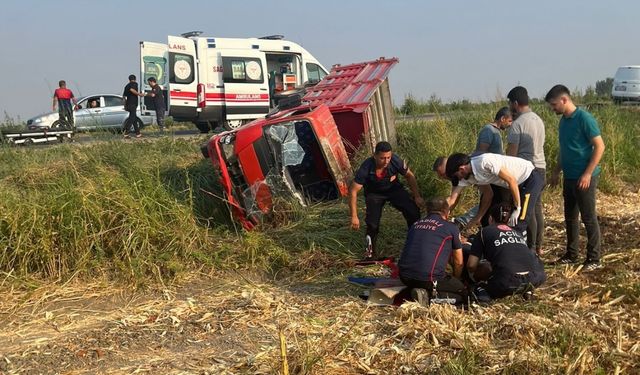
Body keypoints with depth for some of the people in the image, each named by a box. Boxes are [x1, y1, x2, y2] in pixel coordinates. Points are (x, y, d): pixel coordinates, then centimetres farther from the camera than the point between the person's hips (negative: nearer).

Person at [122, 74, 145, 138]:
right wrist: (139, 94, -15)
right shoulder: (135, 84, -3)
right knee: (131, 119, -11)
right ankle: (126, 133, -21)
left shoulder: (127, 86, 20)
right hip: (133, 104, -8)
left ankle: (138, 133, 14)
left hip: (128, 104, 8)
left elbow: (124, 96, 19)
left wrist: (125, 105, 23)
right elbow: (132, 90, -23)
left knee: (135, 119, 13)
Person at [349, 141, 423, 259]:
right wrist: (354, 217, -27)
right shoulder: (366, 168, -34)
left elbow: (410, 176, -9)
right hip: (374, 194, -1)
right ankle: (370, 248, 15)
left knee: (413, 212, -14)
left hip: (394, 189, 2)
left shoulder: (396, 161, -30)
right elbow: (353, 191, -26)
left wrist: (417, 197, -7)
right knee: (373, 223, -14)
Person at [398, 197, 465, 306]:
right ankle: (432, 297, -11)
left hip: (405, 277, 6)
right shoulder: (451, 228, 6)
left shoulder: (415, 225, 19)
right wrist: (454, 282, 35)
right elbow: (458, 263, 14)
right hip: (429, 278, -6)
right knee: (462, 292, 13)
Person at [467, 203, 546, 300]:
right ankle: (526, 288, 8)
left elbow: (471, 265, 10)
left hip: (508, 280, -4)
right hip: (536, 278, 5)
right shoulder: (518, 233, 30)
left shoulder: (484, 231, 18)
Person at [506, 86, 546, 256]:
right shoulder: (539, 120, 11)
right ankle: (538, 247, 20)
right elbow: (539, 146, 15)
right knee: (538, 208, 13)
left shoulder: (517, 124, -14)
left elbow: (511, 152, -15)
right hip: (541, 167, 8)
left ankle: (531, 248, 3)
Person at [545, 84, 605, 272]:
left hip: (584, 178, -8)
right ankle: (571, 254, 24)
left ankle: (594, 259, 7)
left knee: (589, 218, -1)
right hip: (569, 178, 8)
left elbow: (600, 146, -16)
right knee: (570, 217, 14)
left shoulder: (584, 118, -14)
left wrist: (588, 174, -20)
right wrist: (556, 171, 17)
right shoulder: (563, 120, 10)